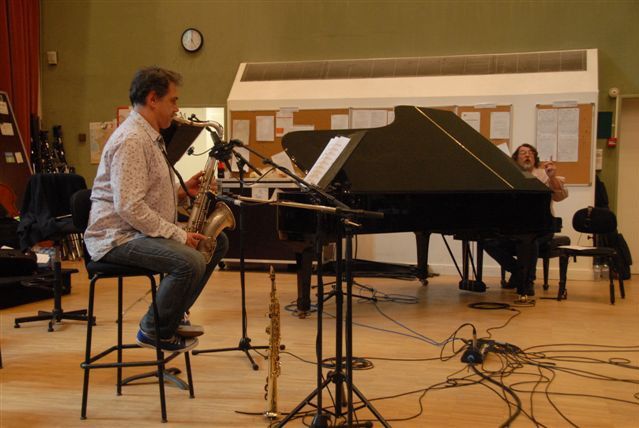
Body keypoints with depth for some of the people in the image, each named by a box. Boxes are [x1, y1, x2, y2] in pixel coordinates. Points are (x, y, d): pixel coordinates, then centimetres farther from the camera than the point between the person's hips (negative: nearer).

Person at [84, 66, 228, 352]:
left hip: (143, 229, 11)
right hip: (117, 237, -11)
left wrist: (182, 189, 3)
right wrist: (178, 235, -24)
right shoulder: (130, 140, -20)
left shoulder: (149, 136, 15)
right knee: (190, 261, -30)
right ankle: (154, 332, -8)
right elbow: (129, 207, -27)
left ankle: (172, 315, 15)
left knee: (218, 241, 9)